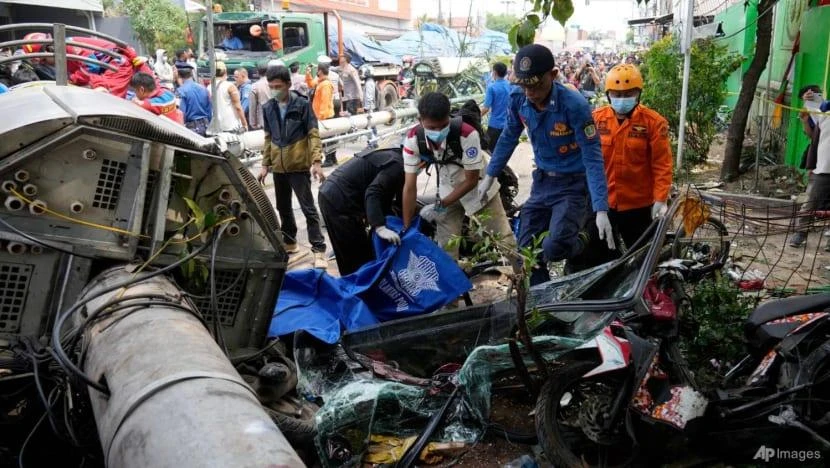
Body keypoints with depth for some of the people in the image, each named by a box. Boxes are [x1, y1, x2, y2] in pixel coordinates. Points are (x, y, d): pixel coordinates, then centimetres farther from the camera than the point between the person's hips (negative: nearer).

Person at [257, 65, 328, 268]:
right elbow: (268, 138, 14)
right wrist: (265, 164, 12)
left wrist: (316, 162, -16)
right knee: (283, 207, 17)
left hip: (299, 166, -5)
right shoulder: (268, 108, 7)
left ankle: (319, 250, -3)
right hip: (278, 167, 5)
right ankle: (289, 242, 34)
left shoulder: (302, 104, -7)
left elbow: (313, 134, -8)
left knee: (308, 208, -4)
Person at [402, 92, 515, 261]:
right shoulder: (413, 139, -26)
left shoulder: (467, 134, -35)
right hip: (448, 190, 3)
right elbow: (410, 186, -20)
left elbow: (471, 180, -24)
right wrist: (406, 229, -17)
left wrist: (441, 205, -24)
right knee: (445, 246, 4)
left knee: (504, 240, 4)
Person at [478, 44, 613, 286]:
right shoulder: (518, 99, -10)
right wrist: (490, 176, 12)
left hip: (572, 185, -5)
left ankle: (581, 243, 12)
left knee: (554, 248, -23)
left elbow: (592, 158, -23)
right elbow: (509, 138, 8)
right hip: (542, 182, 5)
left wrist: (601, 210, -29)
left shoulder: (574, 105, -25)